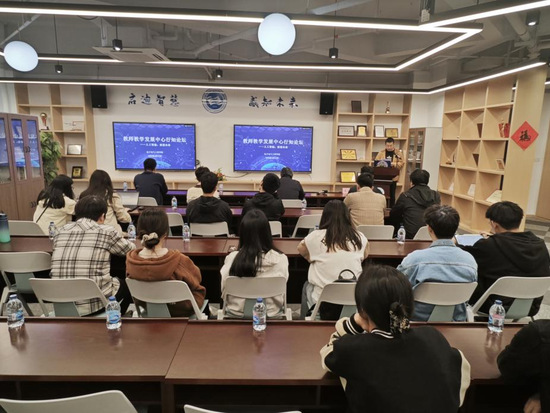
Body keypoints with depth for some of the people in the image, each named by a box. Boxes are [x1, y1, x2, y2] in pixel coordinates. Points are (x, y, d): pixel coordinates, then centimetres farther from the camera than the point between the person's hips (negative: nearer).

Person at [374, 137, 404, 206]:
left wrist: (393, 163, -22)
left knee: (392, 195, 4)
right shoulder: (381, 152, 8)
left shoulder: (398, 152, 4)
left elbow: (401, 164, -5)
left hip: (393, 177, -1)